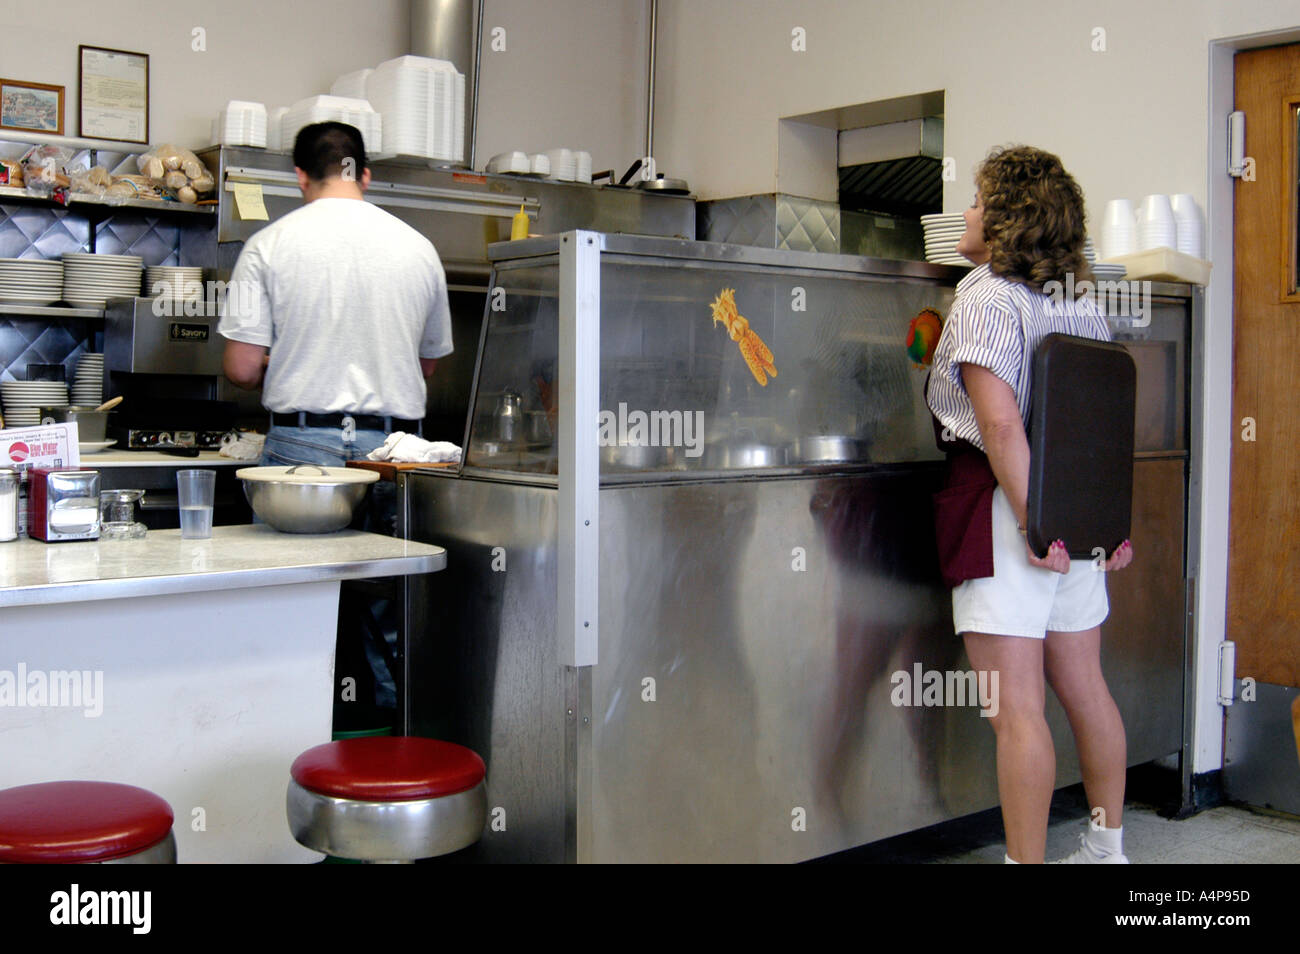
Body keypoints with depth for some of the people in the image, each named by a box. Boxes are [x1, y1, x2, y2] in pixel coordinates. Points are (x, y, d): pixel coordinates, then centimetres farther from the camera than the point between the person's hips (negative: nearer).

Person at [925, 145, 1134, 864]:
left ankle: (1026, 859, 3)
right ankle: (1107, 849, 29)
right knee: (1085, 689, 17)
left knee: (1017, 710, -3)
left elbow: (1000, 420, -19)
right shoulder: (1081, 306, 11)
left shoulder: (985, 298, -10)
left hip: (1003, 508, -8)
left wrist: (1032, 523, -19)